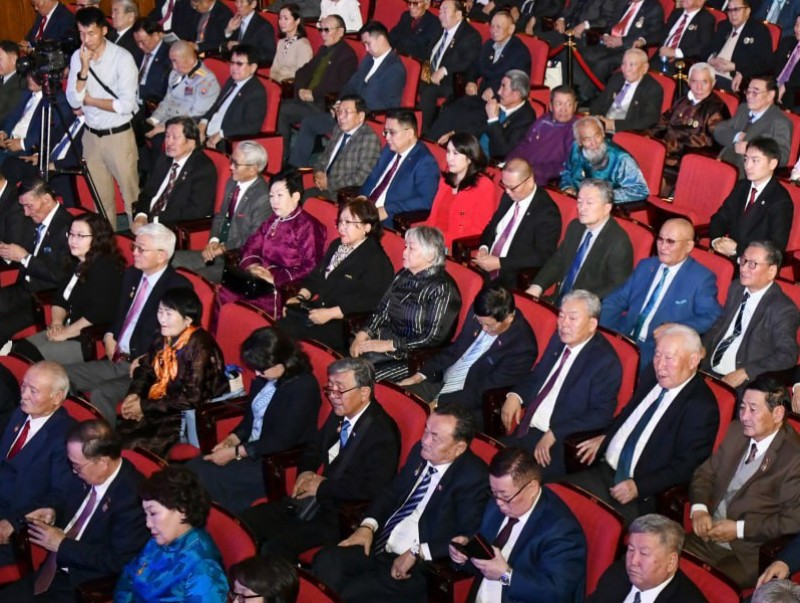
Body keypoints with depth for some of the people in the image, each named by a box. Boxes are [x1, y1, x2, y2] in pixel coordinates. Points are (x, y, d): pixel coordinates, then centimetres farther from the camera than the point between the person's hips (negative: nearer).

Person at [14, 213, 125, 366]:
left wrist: (65, 333, -15)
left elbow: (98, 313, -23)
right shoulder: (78, 263, 14)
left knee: (30, 357, -21)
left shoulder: (105, 267, -15)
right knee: (18, 348, -5)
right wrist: (57, 323, -1)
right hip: (68, 331, 9)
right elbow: (60, 299, 20)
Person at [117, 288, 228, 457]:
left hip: (190, 418, -7)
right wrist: (134, 394, -5)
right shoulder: (165, 338, 4)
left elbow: (193, 398, -23)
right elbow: (145, 369, 17)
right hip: (162, 409, 7)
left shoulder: (199, 346, -20)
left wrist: (146, 407, -18)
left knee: (130, 447, -20)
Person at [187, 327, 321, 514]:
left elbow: (283, 440, -20)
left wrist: (235, 452, -18)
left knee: (206, 477, -20)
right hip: (251, 450, 8)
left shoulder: (303, 387, -19)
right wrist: (231, 440, -2)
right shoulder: (265, 378, 4)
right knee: (193, 467, -12)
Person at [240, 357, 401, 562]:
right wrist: (306, 472, 3)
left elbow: (374, 489, -25)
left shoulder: (382, 432, -16)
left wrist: (323, 486, -15)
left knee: (276, 546, -26)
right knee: (247, 521, -3)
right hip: (316, 500, 9)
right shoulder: (339, 415, 9)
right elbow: (313, 450, 27)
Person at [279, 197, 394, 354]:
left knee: (288, 332, -26)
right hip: (317, 310, 8)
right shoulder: (336, 245, 18)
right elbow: (316, 276, 21)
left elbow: (366, 302, -19)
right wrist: (300, 297, 2)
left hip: (345, 325, -8)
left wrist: (330, 313, -22)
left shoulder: (376, 261, -11)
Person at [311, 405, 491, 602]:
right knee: (326, 560, -17)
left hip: (418, 567, -7)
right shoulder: (421, 451, 7)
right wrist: (367, 526, 1)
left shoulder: (473, 477, -14)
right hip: (378, 546, 7)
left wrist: (417, 553, -21)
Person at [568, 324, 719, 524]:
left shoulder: (702, 408, -13)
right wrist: (604, 438, 10)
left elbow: (684, 468, -15)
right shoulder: (652, 378, 9)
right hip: (604, 470, 7)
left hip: (644, 495, -7)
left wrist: (639, 487, -20)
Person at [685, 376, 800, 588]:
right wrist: (699, 508, -4)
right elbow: (706, 473, 16)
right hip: (707, 537, 7)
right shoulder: (737, 431, 9)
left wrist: (740, 529, -16)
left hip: (747, 556, -7)